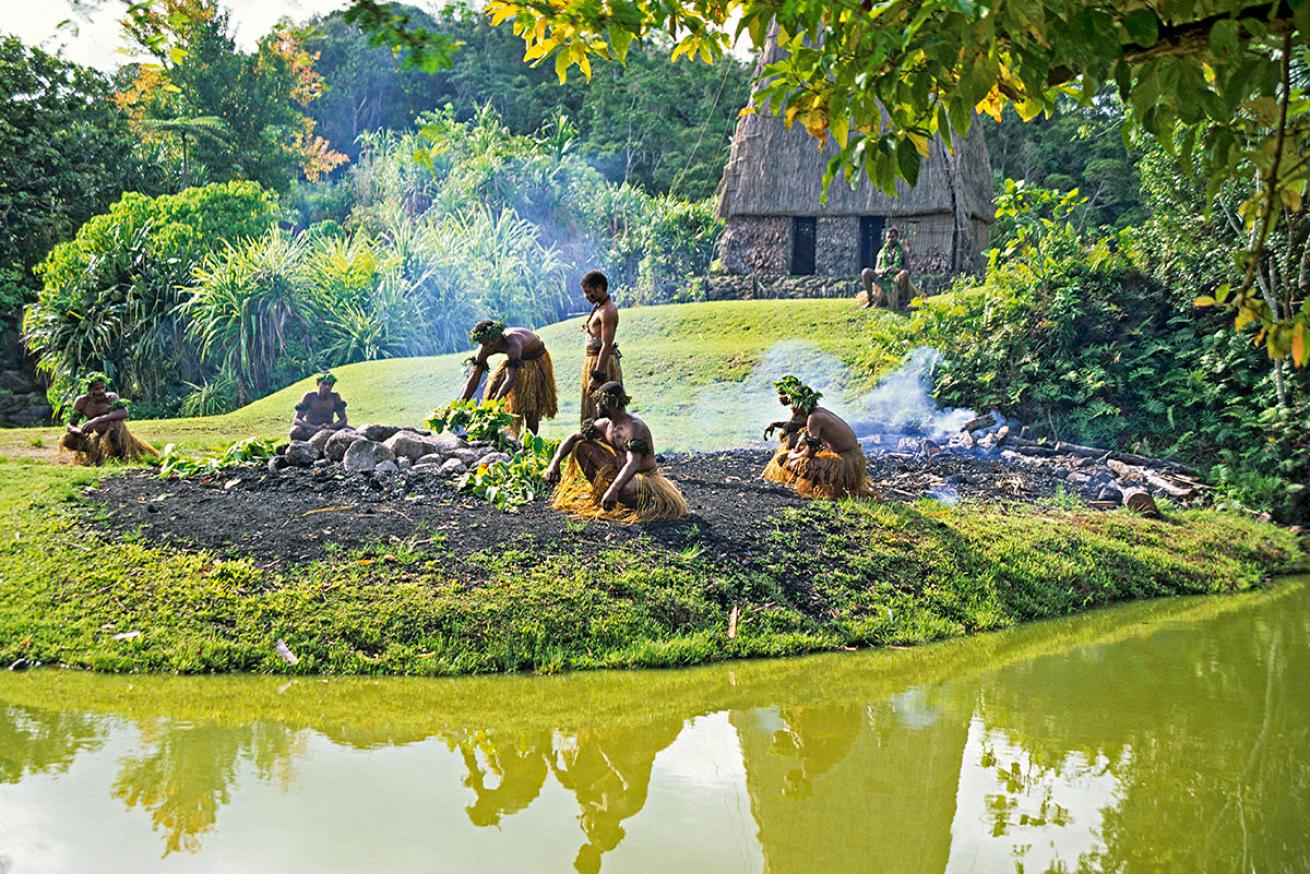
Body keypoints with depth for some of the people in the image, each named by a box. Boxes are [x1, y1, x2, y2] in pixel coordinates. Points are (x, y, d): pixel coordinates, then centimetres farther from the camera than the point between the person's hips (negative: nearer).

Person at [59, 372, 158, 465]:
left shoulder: (111, 397, -20)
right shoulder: (82, 401, -10)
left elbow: (125, 413, -40)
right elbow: (70, 425, -5)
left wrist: (97, 420, -45)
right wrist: (80, 431, -31)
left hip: (117, 434, -5)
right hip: (98, 436, 5)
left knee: (116, 422, -36)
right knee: (66, 439, -9)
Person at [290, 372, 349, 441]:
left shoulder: (335, 397, -2)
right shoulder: (309, 397, -10)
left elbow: (343, 419, -3)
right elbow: (296, 420, -17)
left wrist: (330, 426, -26)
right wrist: (315, 428, -34)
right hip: (310, 430, -2)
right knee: (295, 431, -36)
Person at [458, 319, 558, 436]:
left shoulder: (512, 344, -46)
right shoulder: (485, 346, -26)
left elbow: (510, 378, -55)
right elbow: (474, 376, -24)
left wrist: (495, 402, -66)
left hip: (536, 359, -6)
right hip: (518, 357, 6)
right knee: (494, 386, -2)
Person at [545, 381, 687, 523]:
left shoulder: (634, 427, -24)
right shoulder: (605, 424, 1)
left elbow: (633, 464, -36)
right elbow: (573, 438, 7)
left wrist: (614, 489, -48)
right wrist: (554, 463, -8)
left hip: (643, 477, -8)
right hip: (618, 471, 8)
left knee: (626, 490, -45)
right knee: (581, 446, 1)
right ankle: (598, 492, 5)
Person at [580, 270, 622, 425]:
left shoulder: (607, 311, -17)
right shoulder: (600, 306, 15)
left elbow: (606, 346, -24)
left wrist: (596, 376, -27)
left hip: (602, 362, -10)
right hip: (594, 359, 10)